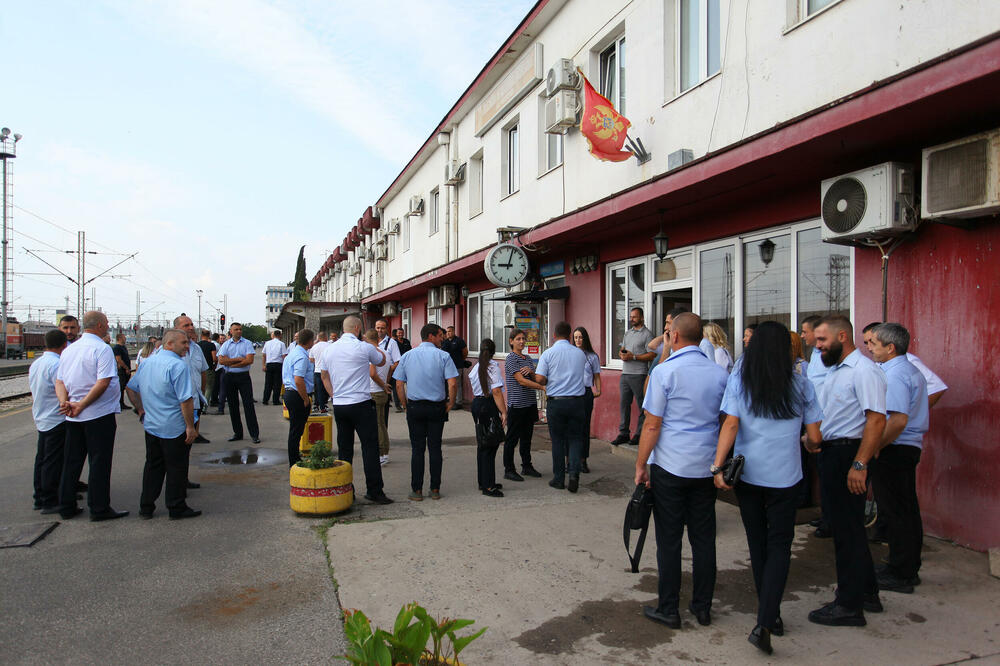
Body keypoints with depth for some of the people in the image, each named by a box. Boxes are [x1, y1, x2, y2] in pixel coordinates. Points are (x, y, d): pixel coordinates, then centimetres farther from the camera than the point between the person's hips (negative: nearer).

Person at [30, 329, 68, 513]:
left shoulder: (35, 364, 11)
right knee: (53, 462, -3)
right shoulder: (57, 365, -19)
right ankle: (49, 502, 2)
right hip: (57, 421, -9)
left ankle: (39, 498, 23)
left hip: (41, 420, 9)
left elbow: (34, 394, 20)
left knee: (42, 459, 15)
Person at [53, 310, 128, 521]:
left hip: (72, 417, 7)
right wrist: (81, 405, -15)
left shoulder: (69, 350, 12)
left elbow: (59, 381, 8)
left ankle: (66, 506, 22)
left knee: (71, 461, 15)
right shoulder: (102, 349, -12)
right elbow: (103, 382, -21)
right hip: (99, 414, -7)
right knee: (99, 462, 0)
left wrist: (65, 402, -5)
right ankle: (99, 508, 4)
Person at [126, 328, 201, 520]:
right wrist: (190, 427, -17)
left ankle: (146, 507, 24)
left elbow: (130, 388, 17)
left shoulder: (147, 362, 7)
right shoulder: (179, 365, -18)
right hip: (174, 428, -7)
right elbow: (186, 400, -22)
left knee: (153, 466, 18)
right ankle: (176, 509, 13)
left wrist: (141, 409, 24)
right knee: (176, 468, 4)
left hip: (150, 425, 7)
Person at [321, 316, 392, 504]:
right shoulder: (364, 348, -9)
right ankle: (374, 491, -2)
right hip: (361, 404, -6)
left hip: (338, 405, 6)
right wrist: (373, 345, 24)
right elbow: (382, 361, 10)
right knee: (370, 447, -1)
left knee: (344, 449, 11)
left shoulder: (329, 349, 8)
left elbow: (325, 377, 18)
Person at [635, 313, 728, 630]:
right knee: (704, 538, 12)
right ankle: (702, 607, 22)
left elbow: (652, 426, -10)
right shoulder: (720, 373, 6)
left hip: (670, 467, -5)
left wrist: (641, 466, -2)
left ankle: (668, 609, 12)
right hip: (707, 467, 5)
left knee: (669, 541, 4)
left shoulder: (665, 371, -10)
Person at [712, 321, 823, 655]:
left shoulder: (738, 380, -4)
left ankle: (770, 614, 29)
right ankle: (764, 623, -6)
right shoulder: (800, 384, -3)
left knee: (758, 543, 16)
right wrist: (812, 445, 22)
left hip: (747, 473, 1)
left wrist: (717, 467, -11)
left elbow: (730, 425, -12)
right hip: (785, 476, -1)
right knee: (779, 545, 6)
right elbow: (814, 438, -1)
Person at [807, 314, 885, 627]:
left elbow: (877, 420, -23)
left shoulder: (863, 370, -15)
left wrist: (860, 464, -26)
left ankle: (849, 606, 9)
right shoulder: (835, 371, 16)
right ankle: (867, 593, 32)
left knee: (847, 529, -2)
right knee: (846, 527, 18)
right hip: (831, 454, 10)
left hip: (847, 455, -10)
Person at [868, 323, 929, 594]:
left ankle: (899, 576, 6)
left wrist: (875, 447, -17)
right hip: (911, 447, 10)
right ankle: (909, 569, 27)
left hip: (893, 450, -10)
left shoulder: (894, 376, -19)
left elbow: (898, 420, -28)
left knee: (894, 513, -2)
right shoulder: (912, 371, 14)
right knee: (907, 510, 16)